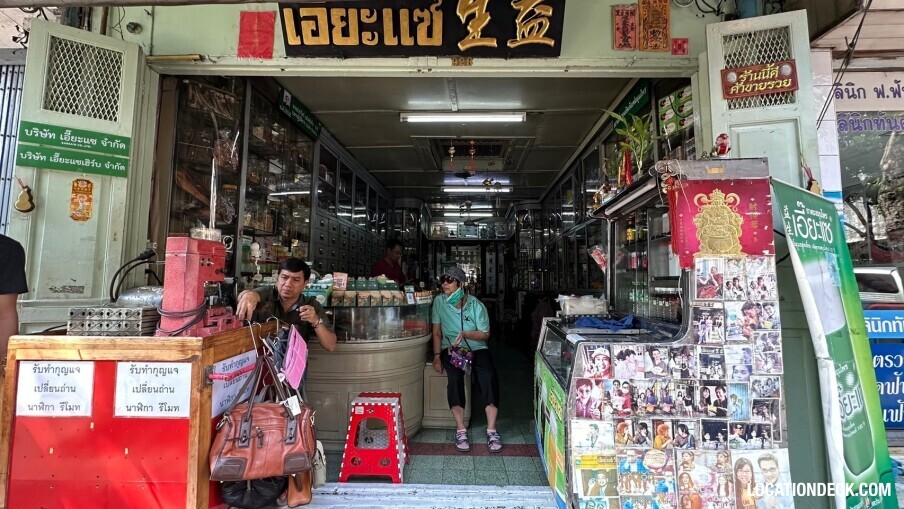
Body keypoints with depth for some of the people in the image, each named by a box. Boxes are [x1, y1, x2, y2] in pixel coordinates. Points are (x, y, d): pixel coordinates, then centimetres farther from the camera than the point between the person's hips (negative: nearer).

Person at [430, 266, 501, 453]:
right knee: (455, 377, -31)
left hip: (476, 347, 0)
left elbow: (485, 334, -1)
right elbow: (437, 333, 2)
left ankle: (491, 430, -19)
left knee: (488, 377, -28)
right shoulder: (439, 301, -2)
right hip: (451, 348, 0)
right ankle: (461, 430, -23)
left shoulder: (476, 305, -7)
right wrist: (437, 356, -8)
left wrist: (465, 334, -19)